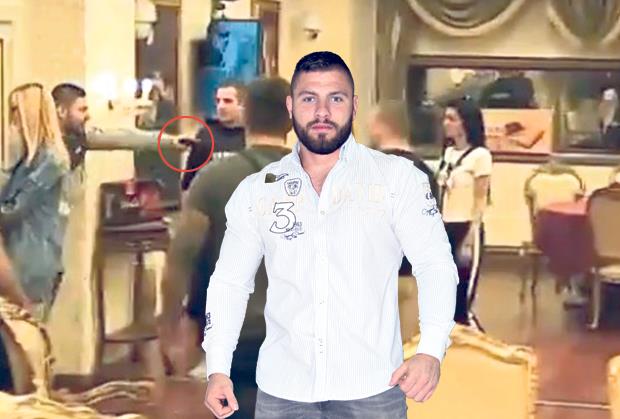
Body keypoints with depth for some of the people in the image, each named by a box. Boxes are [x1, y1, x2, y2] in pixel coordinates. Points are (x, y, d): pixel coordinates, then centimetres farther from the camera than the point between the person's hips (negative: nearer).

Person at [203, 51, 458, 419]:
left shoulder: (398, 178, -1)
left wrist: (431, 350, -20)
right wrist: (218, 369, 2)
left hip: (371, 389, -2)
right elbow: (230, 281, 12)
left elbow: (435, 264, -6)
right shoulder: (256, 191, 7)